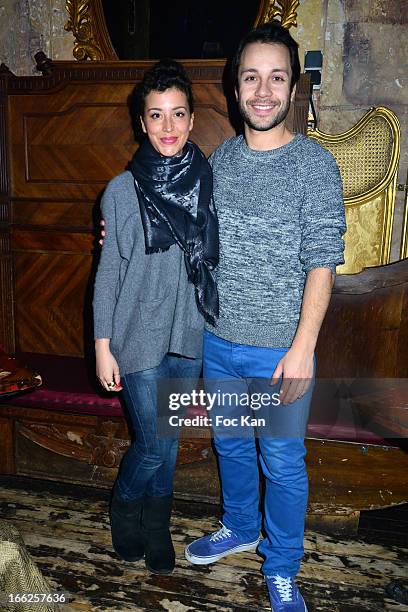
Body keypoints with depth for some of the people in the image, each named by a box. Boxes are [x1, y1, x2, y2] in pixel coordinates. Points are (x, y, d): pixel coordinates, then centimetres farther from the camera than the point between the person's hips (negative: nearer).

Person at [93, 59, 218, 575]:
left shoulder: (207, 180, 0)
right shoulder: (122, 190, -8)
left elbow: (213, 259, 8)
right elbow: (108, 271, -6)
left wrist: (214, 323, 6)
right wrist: (102, 346, -6)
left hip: (190, 333, 3)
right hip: (140, 334, -3)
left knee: (168, 440, 16)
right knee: (154, 444, 3)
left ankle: (156, 524, 39)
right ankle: (125, 504, 36)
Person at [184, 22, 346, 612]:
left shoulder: (315, 164, -10)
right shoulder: (221, 158, 5)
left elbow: (322, 264, -13)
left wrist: (302, 347, -18)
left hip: (280, 348, -5)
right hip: (219, 340, 5)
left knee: (282, 462, 10)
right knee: (230, 444, 22)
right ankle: (239, 528, 47)